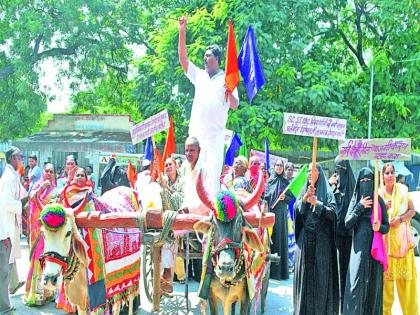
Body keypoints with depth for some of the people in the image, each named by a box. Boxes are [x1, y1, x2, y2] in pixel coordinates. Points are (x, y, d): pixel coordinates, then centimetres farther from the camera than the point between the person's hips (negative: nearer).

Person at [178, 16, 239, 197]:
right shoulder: (199, 75, 14)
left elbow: (235, 106, -3)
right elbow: (182, 58, 8)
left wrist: (229, 91, -24)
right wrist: (182, 32, 1)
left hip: (215, 135, -4)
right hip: (195, 133, 4)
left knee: (213, 173, -8)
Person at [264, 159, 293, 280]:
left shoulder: (286, 182, 9)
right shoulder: (269, 181, 7)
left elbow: (291, 197, 8)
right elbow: (264, 197, 5)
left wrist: (285, 197, -12)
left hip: (281, 214, 1)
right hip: (270, 213, -1)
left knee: (281, 238, -1)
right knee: (270, 239, -4)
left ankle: (281, 270, 4)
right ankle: (269, 269, 1)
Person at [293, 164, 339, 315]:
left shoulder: (327, 192, 2)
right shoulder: (304, 191, 12)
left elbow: (333, 213, -8)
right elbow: (296, 210, -2)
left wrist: (317, 203, -19)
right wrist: (305, 198, -19)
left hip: (322, 240, -3)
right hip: (305, 239, 3)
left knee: (321, 274, -1)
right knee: (304, 274, 4)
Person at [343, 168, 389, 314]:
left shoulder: (379, 200, 5)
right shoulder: (355, 200, 5)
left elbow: (387, 226, 6)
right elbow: (347, 224, -3)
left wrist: (380, 227, -16)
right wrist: (360, 207, -11)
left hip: (374, 248, 1)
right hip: (359, 247, 0)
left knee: (373, 285, 3)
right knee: (356, 284, -4)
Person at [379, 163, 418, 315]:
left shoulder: (403, 189, 4)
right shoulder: (378, 193, 4)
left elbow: (412, 210, 3)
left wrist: (400, 219, -14)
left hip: (402, 239, 0)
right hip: (385, 240, 0)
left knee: (406, 276, -1)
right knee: (386, 276, -3)